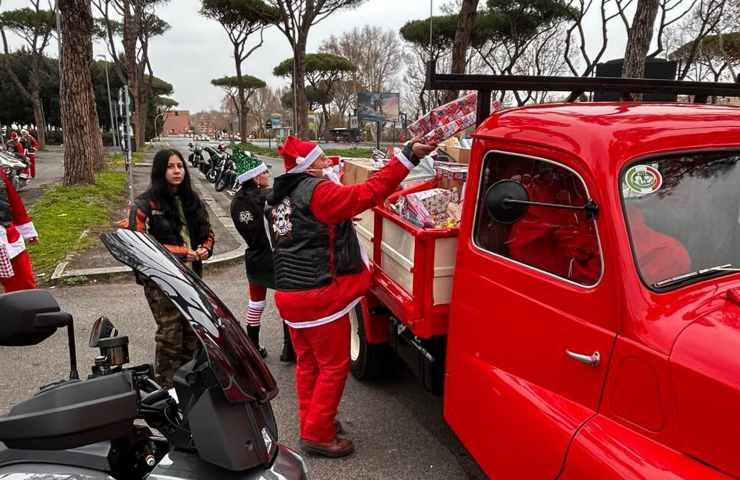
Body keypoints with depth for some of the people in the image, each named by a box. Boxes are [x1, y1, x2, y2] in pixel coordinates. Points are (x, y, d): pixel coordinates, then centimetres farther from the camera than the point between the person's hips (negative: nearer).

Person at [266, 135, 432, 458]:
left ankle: (310, 423, 31)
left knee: (307, 363, 19)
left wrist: (339, 221, 18)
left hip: (288, 294, 9)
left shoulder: (279, 199, 12)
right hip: (319, 296, -9)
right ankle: (317, 435, 12)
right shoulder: (317, 192, -15)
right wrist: (408, 155, -19)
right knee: (334, 366, 4)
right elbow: (370, 192, -21)